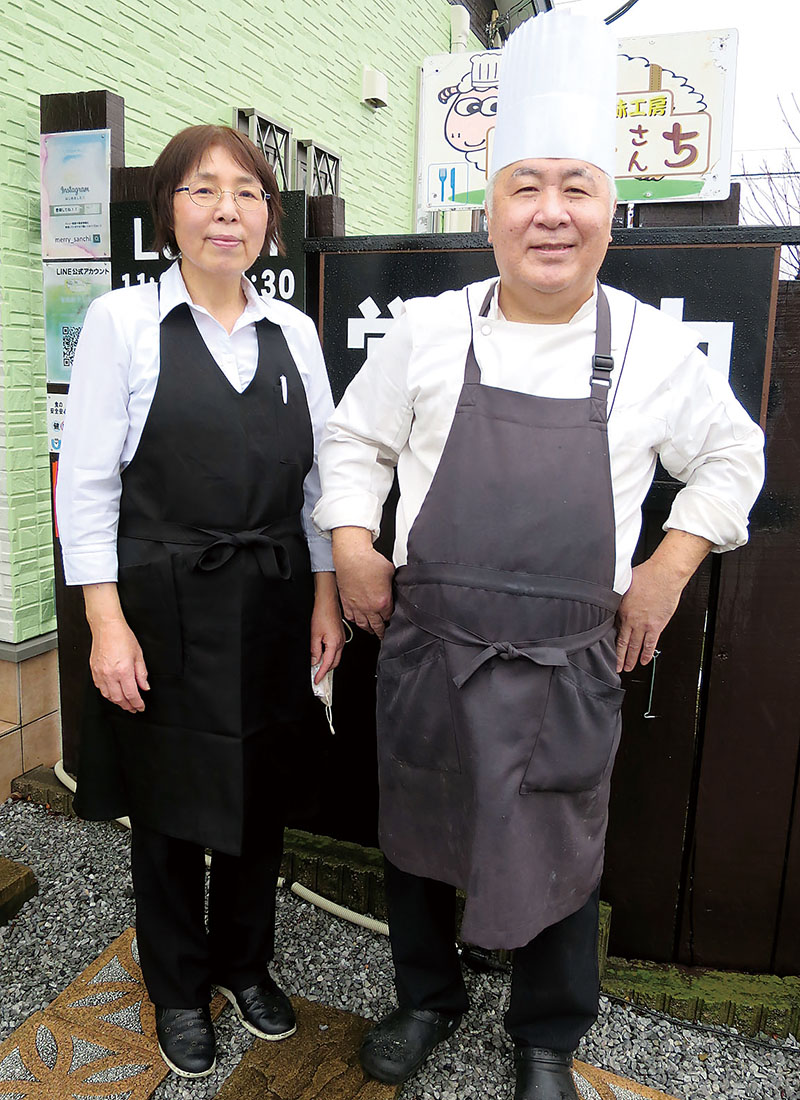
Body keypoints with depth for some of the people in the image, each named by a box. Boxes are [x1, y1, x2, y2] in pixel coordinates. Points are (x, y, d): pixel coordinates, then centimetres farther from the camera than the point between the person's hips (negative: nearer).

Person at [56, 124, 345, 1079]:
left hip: (272, 608, 4)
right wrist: (107, 622, -12)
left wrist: (325, 598, 4)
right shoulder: (123, 321, -5)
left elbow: (319, 477, 8)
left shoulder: (292, 331, 6)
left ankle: (245, 961, 42)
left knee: (261, 796, 16)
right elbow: (85, 483, -7)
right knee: (170, 805, 12)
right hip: (166, 611, -3)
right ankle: (178, 990, 38)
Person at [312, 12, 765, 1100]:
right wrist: (354, 550, -1)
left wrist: (669, 569, 2)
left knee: (559, 860, 14)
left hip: (567, 669, 0)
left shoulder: (652, 344, -1)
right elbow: (355, 441, 10)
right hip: (425, 651, 1)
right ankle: (427, 998, 46)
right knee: (416, 841, 17)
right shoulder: (428, 330, 0)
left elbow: (731, 455, 11)